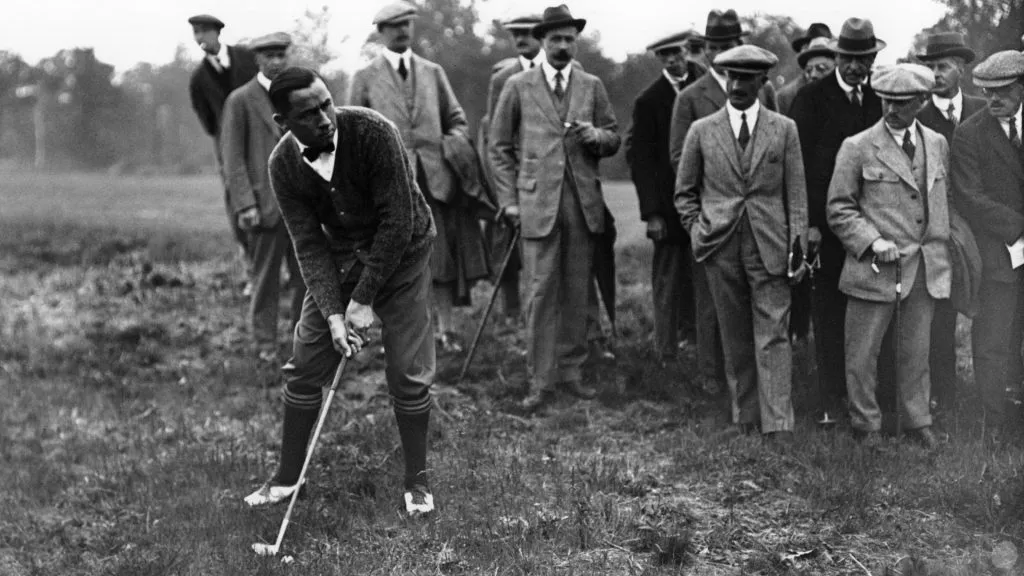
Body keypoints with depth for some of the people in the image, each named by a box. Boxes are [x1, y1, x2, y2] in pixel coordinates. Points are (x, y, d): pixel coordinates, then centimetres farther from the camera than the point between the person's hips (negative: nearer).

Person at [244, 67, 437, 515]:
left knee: (408, 372, -7)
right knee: (305, 365, 1)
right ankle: (287, 477, 17)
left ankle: (417, 481, 12)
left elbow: (398, 221, -24)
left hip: (401, 251, -3)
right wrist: (333, 312, -24)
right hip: (339, 256, 4)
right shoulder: (284, 165, -15)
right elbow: (308, 243, -12)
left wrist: (365, 300, -21)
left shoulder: (373, 132, -27)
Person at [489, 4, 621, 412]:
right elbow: (499, 147, 7)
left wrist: (596, 135, -8)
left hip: (584, 202, 3)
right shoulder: (518, 87, 5)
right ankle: (541, 381, 0)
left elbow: (613, 141, 15)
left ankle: (570, 371, 16)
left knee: (577, 292, 5)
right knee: (541, 293, -5)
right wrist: (509, 199, 1)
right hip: (537, 202, -3)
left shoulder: (592, 87, 12)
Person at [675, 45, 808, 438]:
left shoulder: (784, 129, 5)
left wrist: (797, 247, -2)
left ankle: (778, 425, -8)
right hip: (721, 248, 1)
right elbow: (684, 192, 15)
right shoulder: (702, 131, 7)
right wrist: (698, 230, 3)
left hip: (770, 247, -1)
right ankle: (745, 419, 16)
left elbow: (796, 195, 5)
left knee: (773, 338, -6)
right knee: (735, 340, 7)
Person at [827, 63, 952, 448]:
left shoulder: (937, 144, 10)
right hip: (874, 268, -3)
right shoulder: (857, 148, -4)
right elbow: (839, 209, -3)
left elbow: (946, 198, 20)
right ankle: (866, 425, 17)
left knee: (916, 352, 12)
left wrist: (944, 242, 7)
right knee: (862, 355, 2)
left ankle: (917, 422, 26)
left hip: (927, 269, 3)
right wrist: (872, 242, -15)